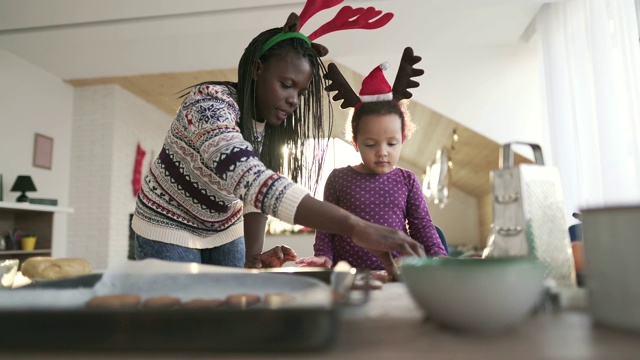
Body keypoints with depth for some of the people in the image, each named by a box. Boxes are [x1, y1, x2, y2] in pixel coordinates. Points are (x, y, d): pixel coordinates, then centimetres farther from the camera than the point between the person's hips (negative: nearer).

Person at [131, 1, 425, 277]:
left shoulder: (272, 124, -9)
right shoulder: (209, 104, -31)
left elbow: (257, 190, -4)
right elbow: (248, 180, -49)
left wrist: (253, 255, -22)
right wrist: (356, 228, -57)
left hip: (224, 233, 6)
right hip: (169, 232, -5)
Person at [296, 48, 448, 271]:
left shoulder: (407, 181, 6)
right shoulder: (338, 179, 3)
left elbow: (422, 225, 6)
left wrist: (439, 259, -7)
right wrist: (323, 256, -6)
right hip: (347, 275, -1)